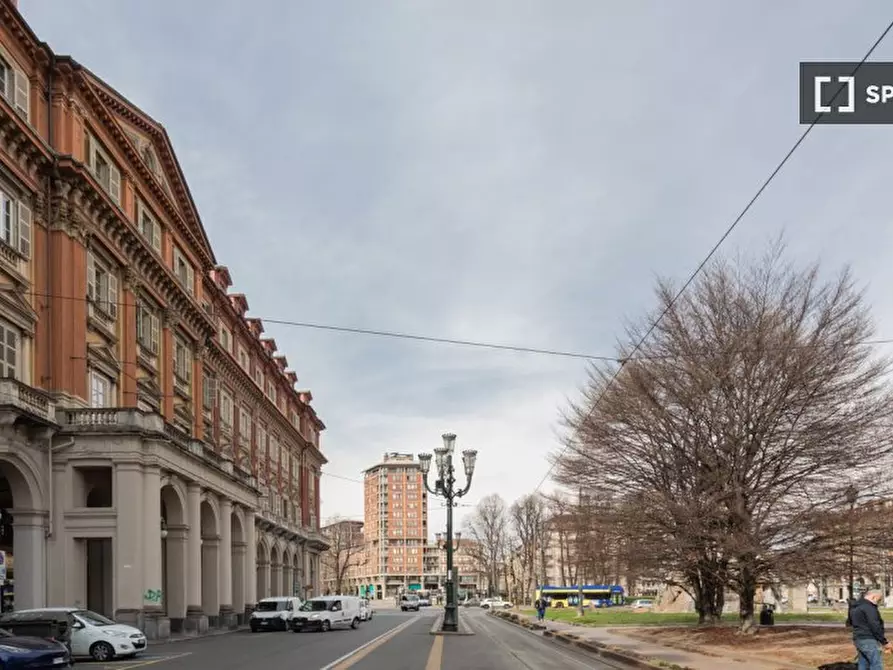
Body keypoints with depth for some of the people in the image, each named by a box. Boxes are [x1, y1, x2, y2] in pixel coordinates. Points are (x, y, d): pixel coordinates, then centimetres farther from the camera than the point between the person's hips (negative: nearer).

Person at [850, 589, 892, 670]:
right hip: (869, 641, -10)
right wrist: (885, 642, -14)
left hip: (858, 640, 10)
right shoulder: (869, 607, -14)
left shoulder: (855, 607, 18)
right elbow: (875, 627, -19)